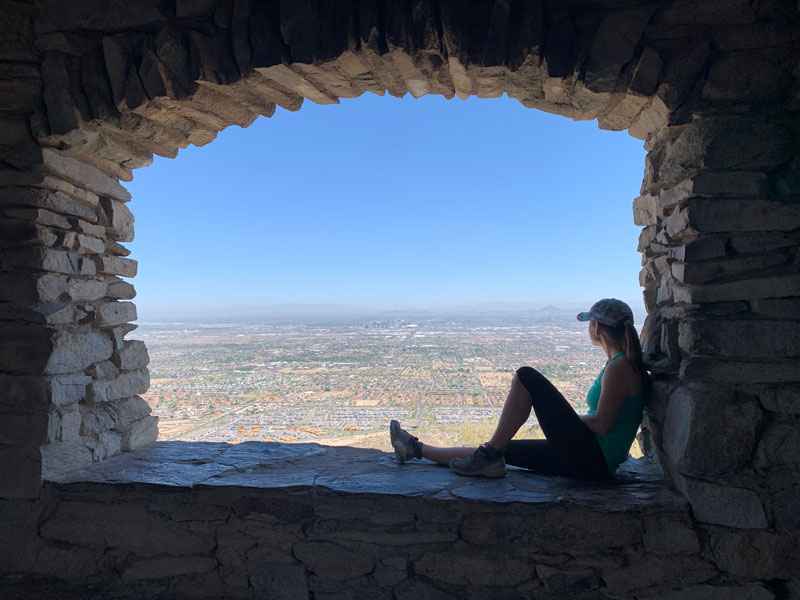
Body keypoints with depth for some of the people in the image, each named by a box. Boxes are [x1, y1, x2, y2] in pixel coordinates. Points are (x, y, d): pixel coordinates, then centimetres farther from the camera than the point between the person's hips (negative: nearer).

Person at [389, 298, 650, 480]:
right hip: (593, 461, 9)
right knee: (501, 449, 11)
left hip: (593, 461, -9)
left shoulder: (620, 367, -13)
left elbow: (602, 423, -21)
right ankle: (416, 449, 21)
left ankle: (490, 455, -9)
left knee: (526, 377, -15)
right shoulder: (622, 364, 16)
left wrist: (566, 419, -3)